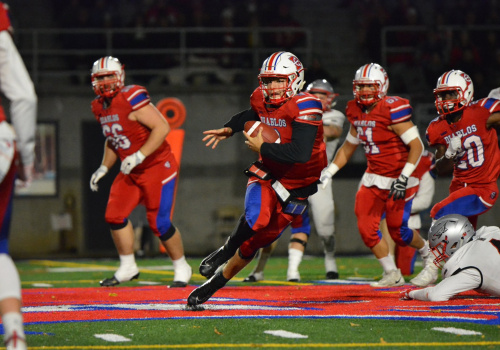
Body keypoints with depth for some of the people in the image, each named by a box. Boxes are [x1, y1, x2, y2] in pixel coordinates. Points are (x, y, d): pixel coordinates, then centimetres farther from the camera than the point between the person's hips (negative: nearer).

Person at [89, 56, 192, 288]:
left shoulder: (132, 99, -21)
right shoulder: (100, 107, 6)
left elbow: (162, 127, -24)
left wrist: (139, 156, -27)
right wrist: (104, 168, 10)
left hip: (157, 167, -8)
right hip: (131, 173, 8)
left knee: (159, 223, -7)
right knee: (114, 216, 0)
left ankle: (181, 268, 13)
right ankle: (128, 268, 16)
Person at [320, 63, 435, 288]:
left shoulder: (393, 110, -19)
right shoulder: (356, 112, 4)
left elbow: (416, 146, -20)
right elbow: (349, 146, 19)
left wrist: (404, 177, -26)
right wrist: (328, 172, 13)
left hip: (398, 179, -7)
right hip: (374, 178, 7)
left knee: (398, 231, 1)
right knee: (367, 228, -3)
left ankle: (427, 252, 33)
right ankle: (392, 275, 12)